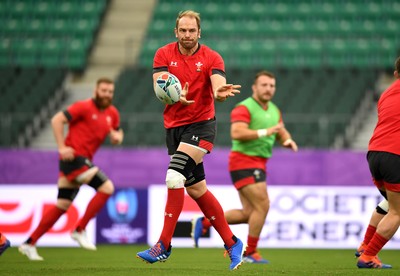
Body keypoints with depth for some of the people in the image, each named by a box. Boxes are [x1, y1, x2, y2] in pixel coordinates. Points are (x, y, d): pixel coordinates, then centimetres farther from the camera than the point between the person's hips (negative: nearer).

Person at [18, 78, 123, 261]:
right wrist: (62, 147, -18)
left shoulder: (112, 113, 13)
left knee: (62, 206, 10)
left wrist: (116, 137, 0)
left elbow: (114, 133, 25)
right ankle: (80, 230, -10)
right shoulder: (84, 107, -9)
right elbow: (57, 120, -12)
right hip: (73, 157, -8)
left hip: (83, 161, 8)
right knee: (106, 187, -18)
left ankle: (29, 244, 15)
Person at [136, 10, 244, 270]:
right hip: (174, 126, 4)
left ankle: (164, 245, -17)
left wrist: (220, 92, -45)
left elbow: (218, 85, -20)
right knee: (196, 189, 8)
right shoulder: (164, 54, 1)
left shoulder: (211, 58, -4)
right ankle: (232, 242, 19)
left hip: (201, 124, -4)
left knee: (174, 178, -21)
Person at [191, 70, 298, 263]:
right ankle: (250, 253, -3)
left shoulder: (274, 110, 15)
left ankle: (204, 223, 20)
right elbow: (237, 133, -25)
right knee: (262, 206, -14)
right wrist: (265, 132, -29)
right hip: (244, 162, -9)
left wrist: (288, 141, -3)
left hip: (258, 164, 9)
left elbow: (282, 133, 21)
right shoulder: (244, 108, -12)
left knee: (249, 213, 9)